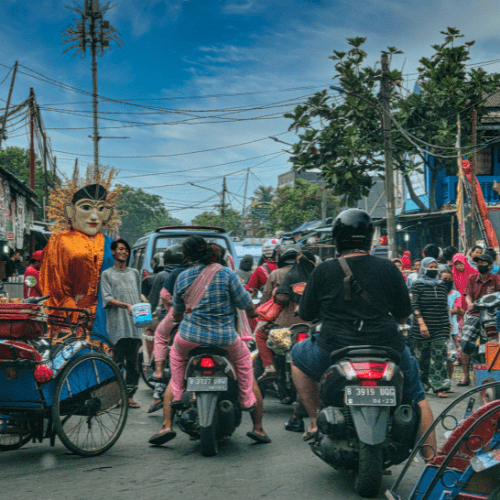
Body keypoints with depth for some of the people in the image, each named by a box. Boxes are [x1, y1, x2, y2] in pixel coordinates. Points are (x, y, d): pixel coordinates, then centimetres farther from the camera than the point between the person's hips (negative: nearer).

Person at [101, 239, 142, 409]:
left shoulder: (134, 273, 21)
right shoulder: (107, 274, 9)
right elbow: (108, 299, -4)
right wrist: (126, 305, -18)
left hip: (134, 324, 3)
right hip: (117, 324, -3)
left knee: (133, 361, -1)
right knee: (118, 361, -6)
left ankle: (129, 396, 2)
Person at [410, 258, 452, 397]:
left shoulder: (442, 286, 14)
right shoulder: (417, 285, -1)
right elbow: (414, 306, -8)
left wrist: (447, 322, 19)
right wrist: (421, 324, -17)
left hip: (440, 328, 3)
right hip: (422, 328, -3)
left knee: (439, 357, -6)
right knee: (422, 358, 3)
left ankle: (439, 387, -9)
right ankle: (420, 385, 18)